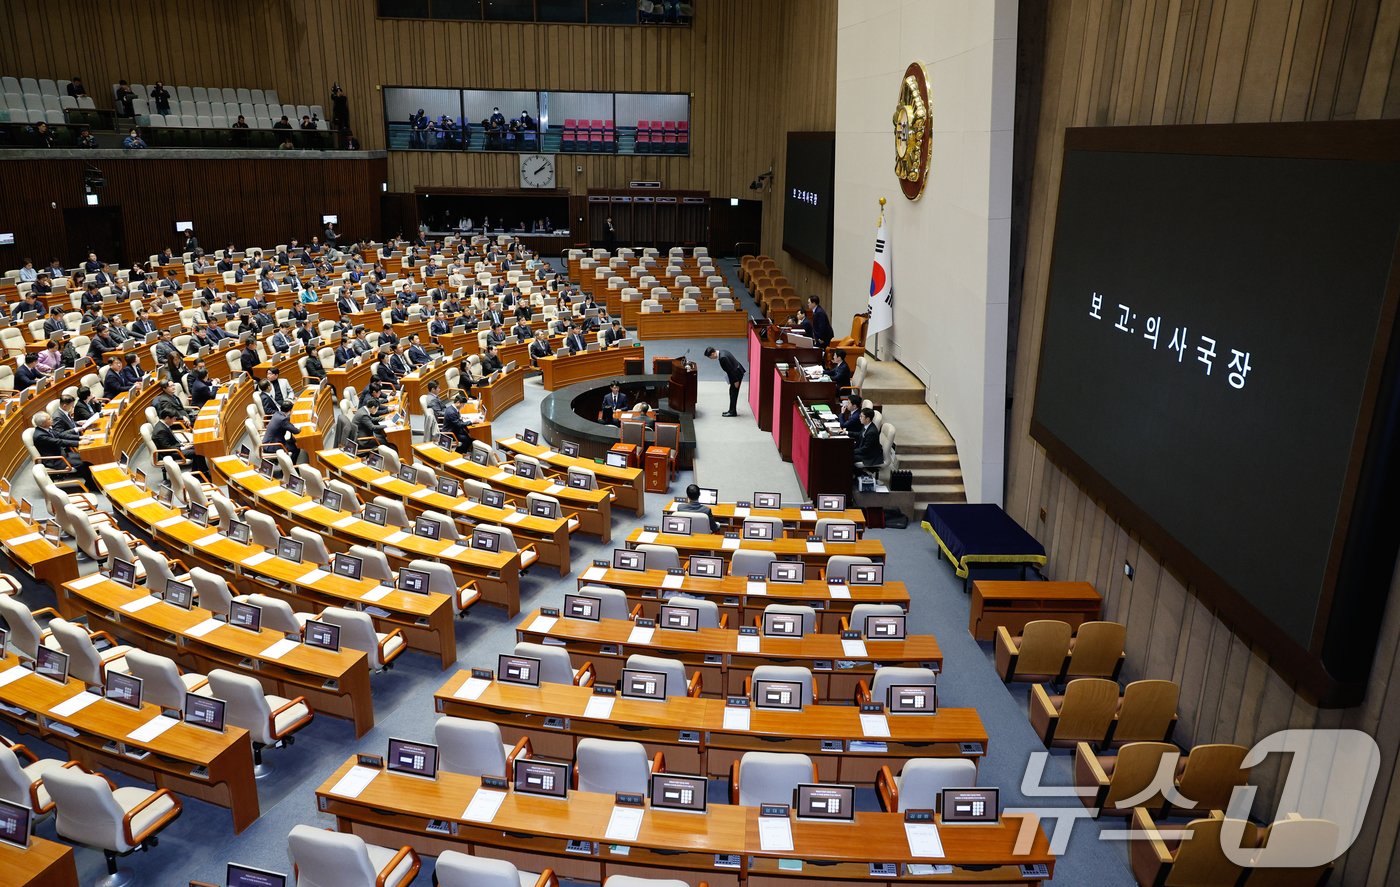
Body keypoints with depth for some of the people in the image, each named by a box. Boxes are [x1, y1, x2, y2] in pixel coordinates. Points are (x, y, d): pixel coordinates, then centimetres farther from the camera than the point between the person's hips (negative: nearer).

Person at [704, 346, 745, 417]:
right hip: (735, 372, 10)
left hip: (737, 374, -10)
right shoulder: (720, 351, 3)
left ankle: (733, 412, 9)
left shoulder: (722, 357, -28)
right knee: (732, 392, 16)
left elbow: (731, 369, -24)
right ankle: (732, 410, 24)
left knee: (733, 393, 0)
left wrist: (736, 381, -17)